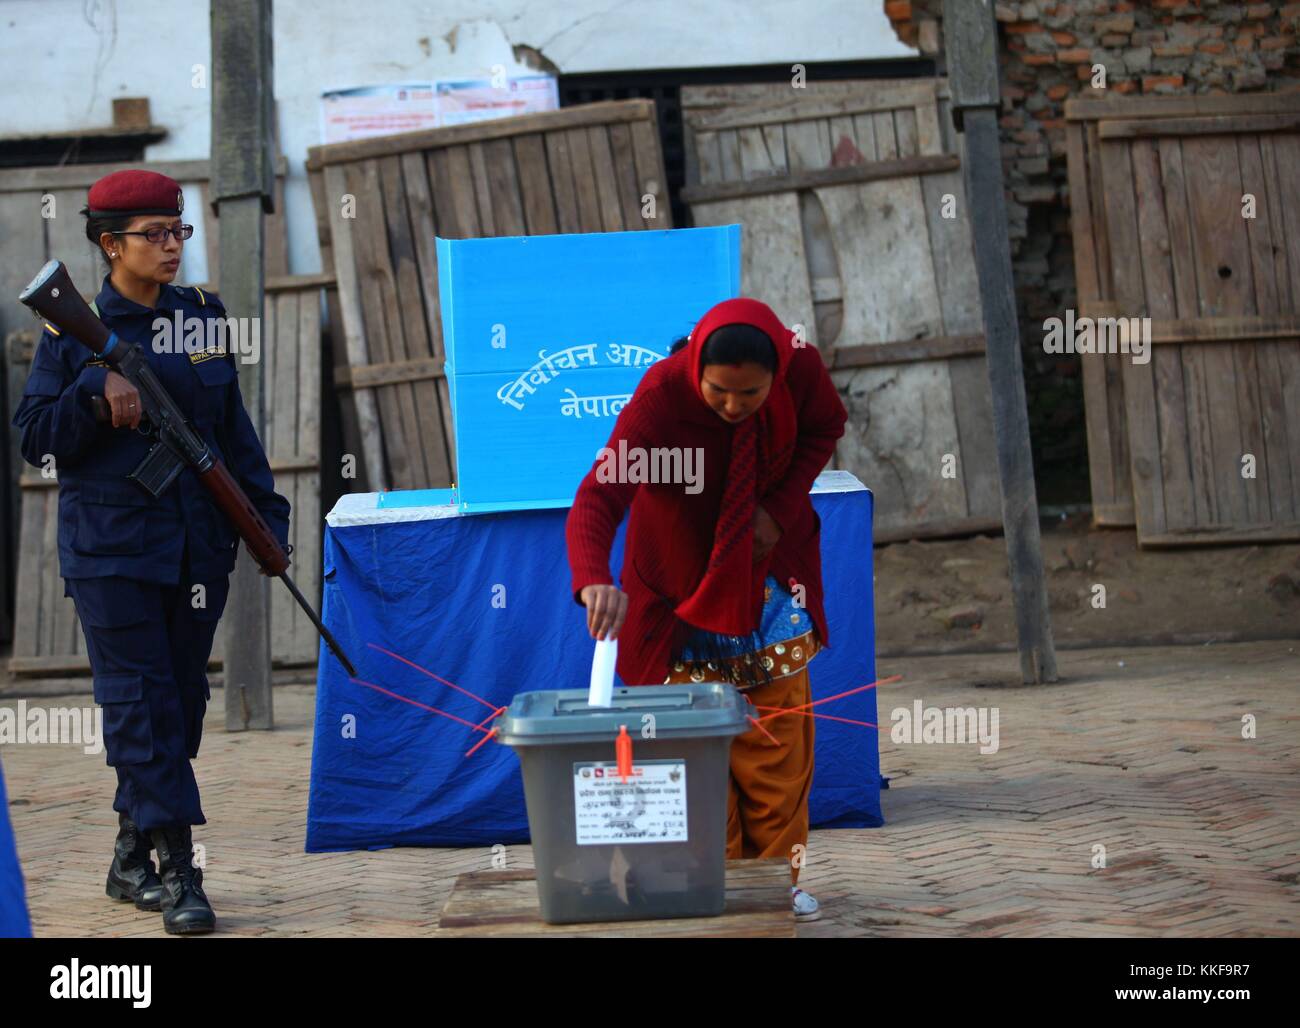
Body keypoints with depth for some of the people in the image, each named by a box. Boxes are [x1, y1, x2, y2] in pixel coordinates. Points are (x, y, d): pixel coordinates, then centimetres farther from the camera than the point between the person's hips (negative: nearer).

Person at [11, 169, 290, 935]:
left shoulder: (204, 316, 9)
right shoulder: (74, 331, -2)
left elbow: (233, 426, 14)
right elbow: (37, 440, -3)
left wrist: (265, 511, 8)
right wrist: (97, 392, -18)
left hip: (198, 547, 5)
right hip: (110, 549, -4)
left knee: (182, 703, 9)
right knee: (141, 706, -7)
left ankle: (131, 857, 22)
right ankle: (178, 873, -7)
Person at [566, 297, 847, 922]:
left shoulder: (801, 368, -24)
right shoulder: (661, 396, -35)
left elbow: (825, 427, -1)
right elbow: (598, 498, -44)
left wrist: (780, 508, -16)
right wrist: (595, 580, -63)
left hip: (767, 569, 3)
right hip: (682, 581, -3)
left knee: (777, 735, 5)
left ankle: (778, 875, 17)